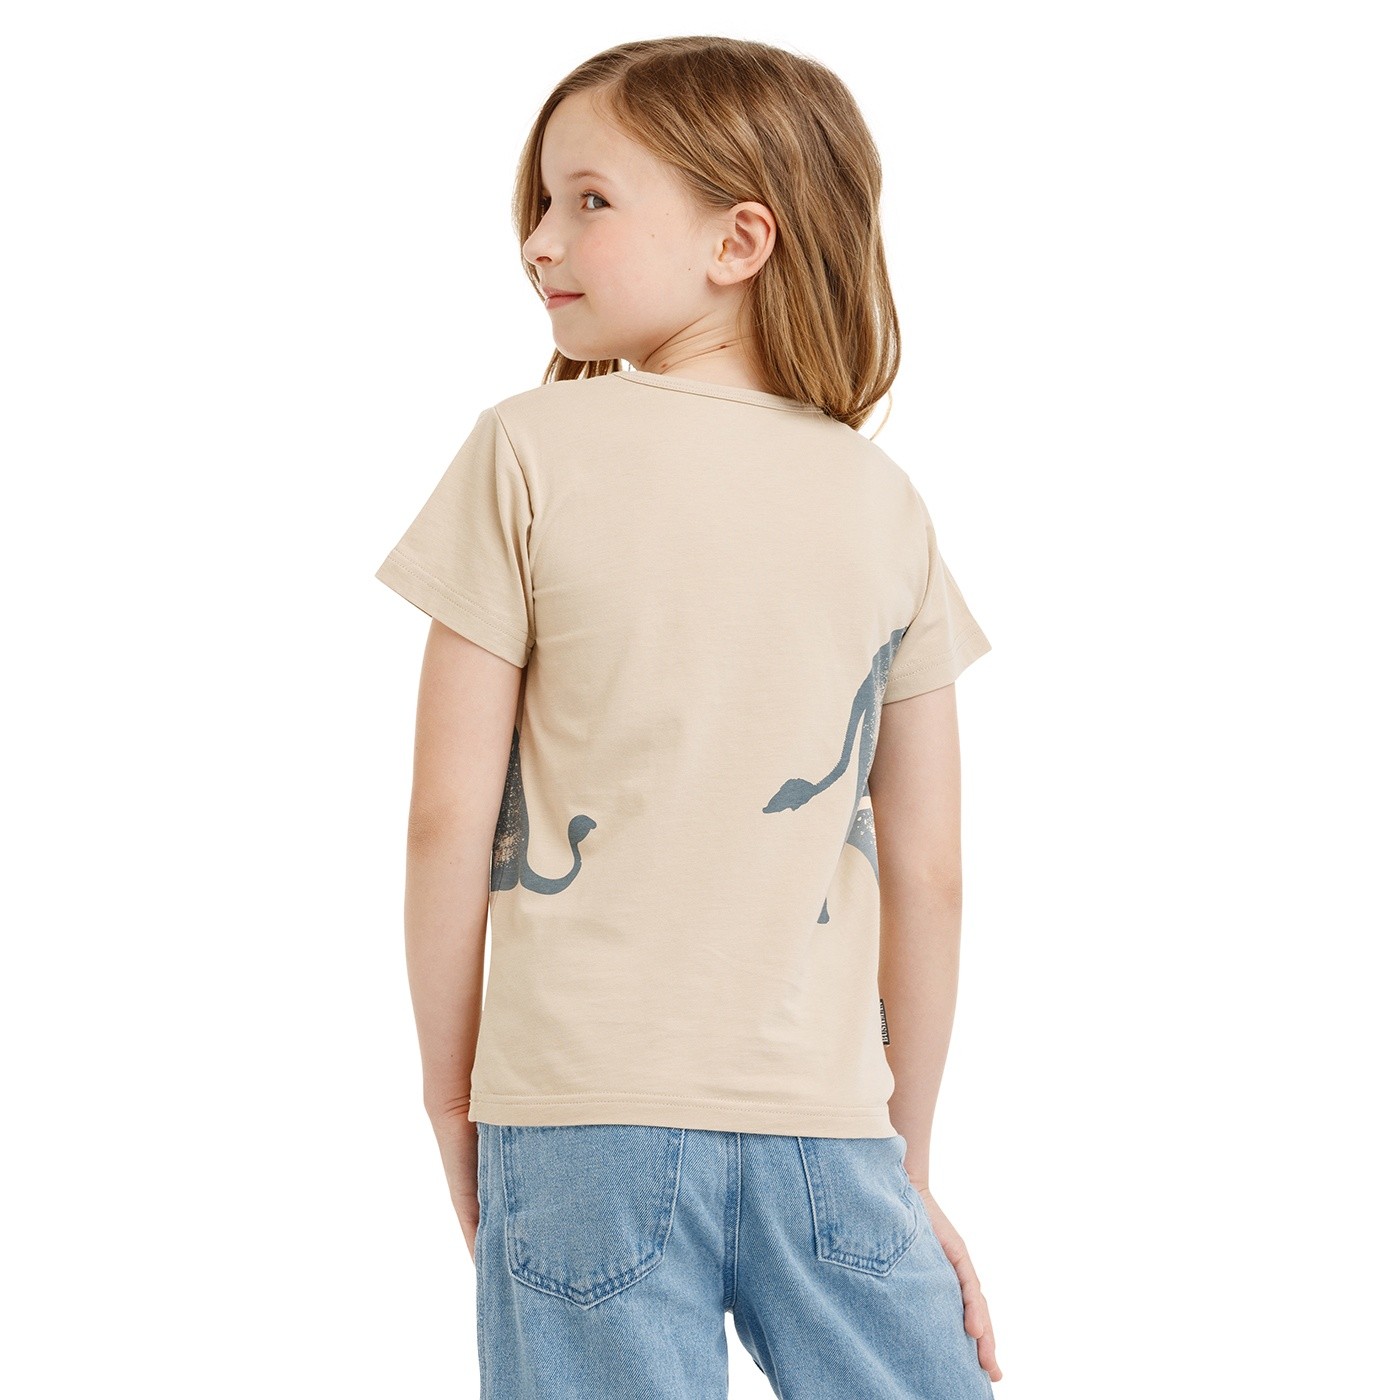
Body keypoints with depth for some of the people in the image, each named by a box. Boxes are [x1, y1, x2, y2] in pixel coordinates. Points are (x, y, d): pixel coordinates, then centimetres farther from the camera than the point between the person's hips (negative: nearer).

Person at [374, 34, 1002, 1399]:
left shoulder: (529, 452, -4)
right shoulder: (883, 502, 5)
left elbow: (451, 814, -5)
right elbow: (926, 873, 6)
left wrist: (451, 1082, 8)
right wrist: (903, 1156, 16)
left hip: (583, 1108, -2)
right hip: (822, 1116, 2)